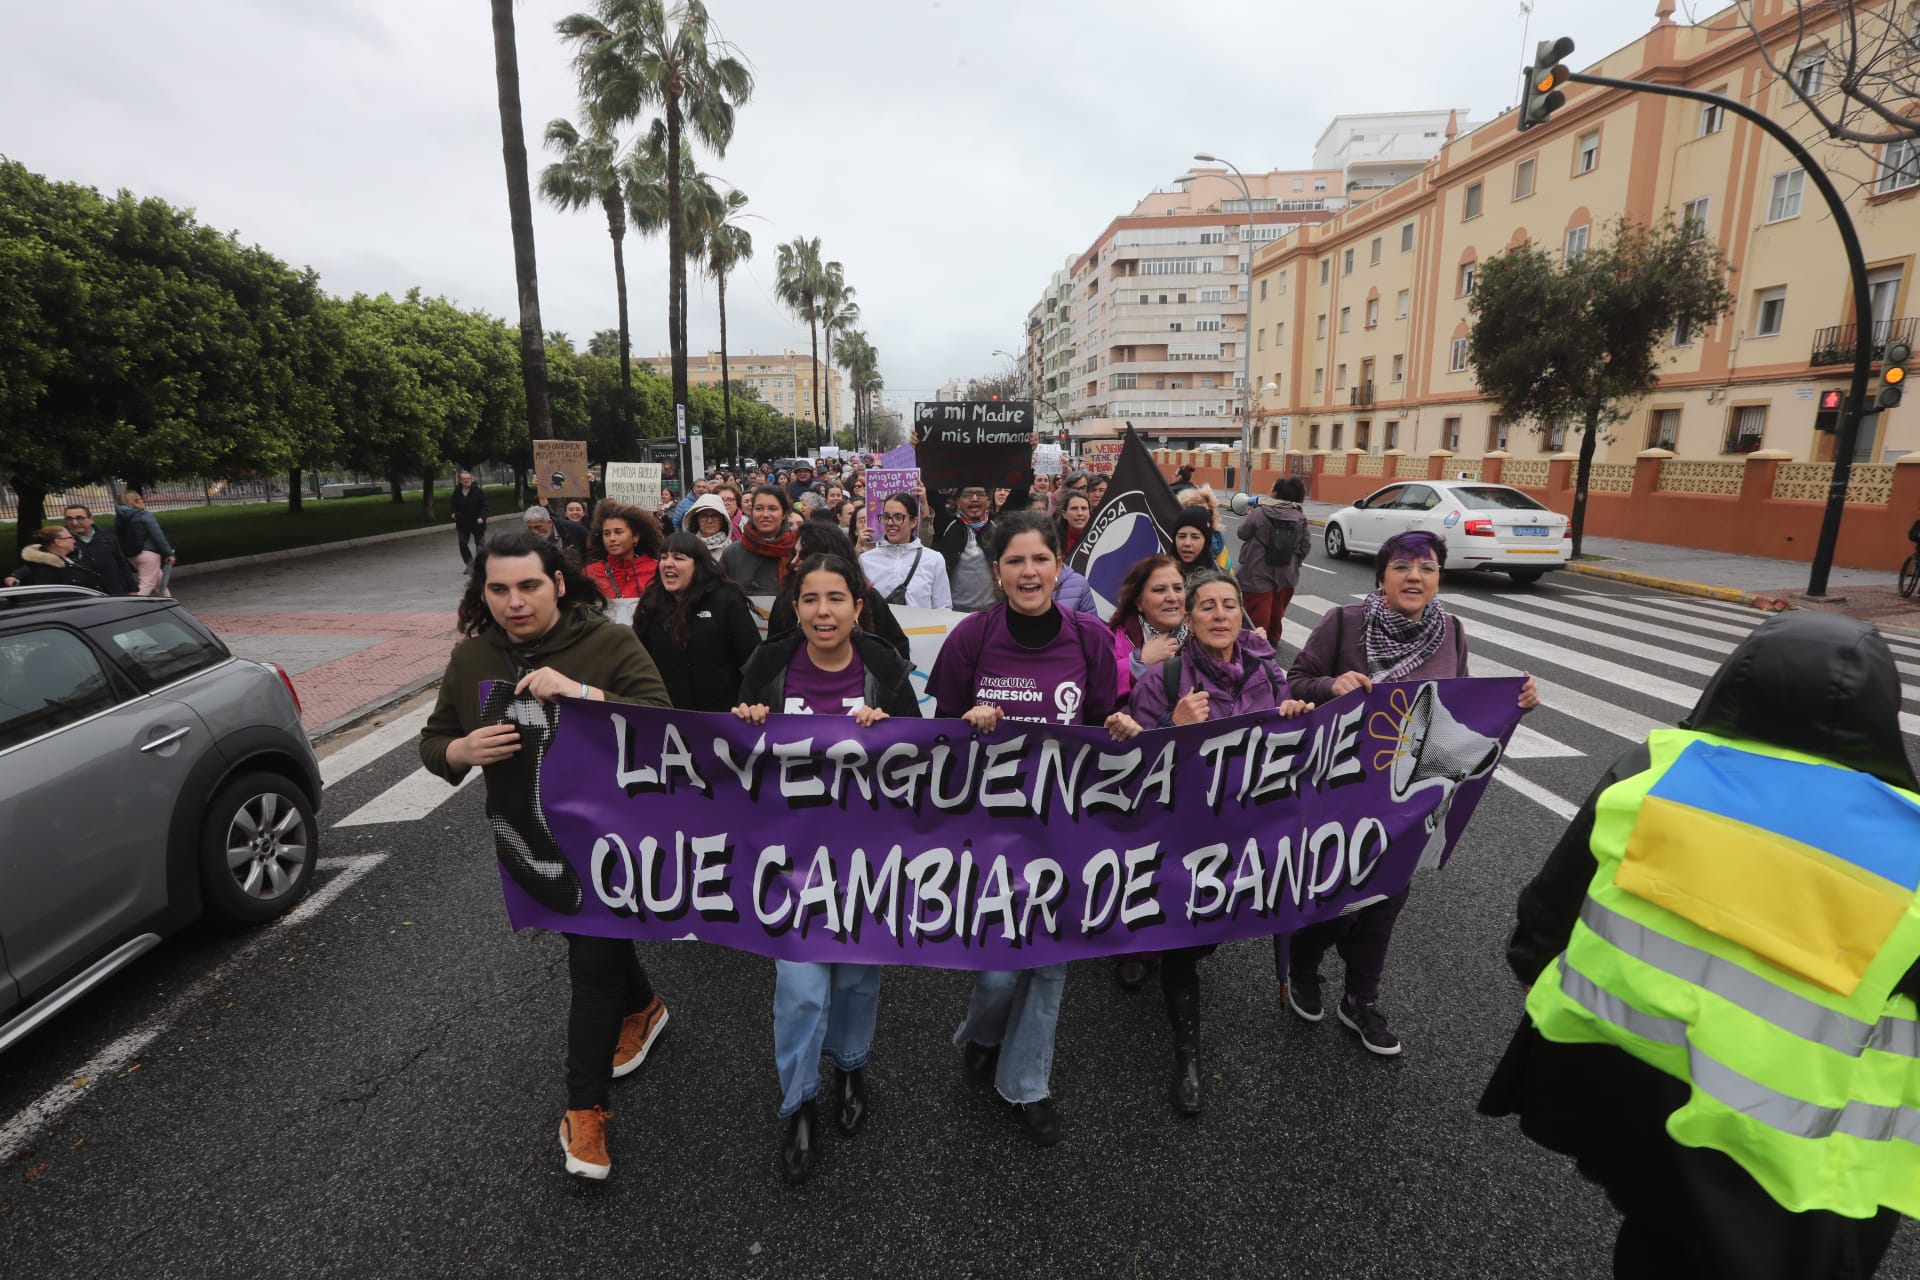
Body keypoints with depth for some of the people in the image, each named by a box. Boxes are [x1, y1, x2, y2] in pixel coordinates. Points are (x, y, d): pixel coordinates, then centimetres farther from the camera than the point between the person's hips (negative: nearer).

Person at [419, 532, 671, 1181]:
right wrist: (464, 750, -18)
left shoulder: (609, 643, -17)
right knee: (590, 939, 24)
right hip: (525, 843, 5)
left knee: (594, 966, 0)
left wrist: (579, 692, -37)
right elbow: (433, 743, 6)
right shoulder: (471, 657, -2)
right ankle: (642, 1007, 53)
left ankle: (585, 1109, 19)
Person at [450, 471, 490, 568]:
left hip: (477, 522, -3)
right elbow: (452, 505, 15)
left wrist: (482, 517, -24)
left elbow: (484, 506, -10)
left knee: (480, 544, 2)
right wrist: (452, 513, -4)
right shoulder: (456, 492, 3)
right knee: (462, 544, -3)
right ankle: (469, 564, 10)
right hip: (463, 523, 3)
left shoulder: (479, 491, -8)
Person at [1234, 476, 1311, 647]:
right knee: (1278, 608, 19)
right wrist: (1296, 561, 16)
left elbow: (1243, 533, -1)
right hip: (1286, 572, 5)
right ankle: (1273, 638, 34)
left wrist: (1247, 517, 17)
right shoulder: (1300, 516, 0)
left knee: (1259, 609, 1)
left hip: (1260, 572, -4)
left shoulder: (1260, 512, -12)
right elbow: (1307, 543, 2)